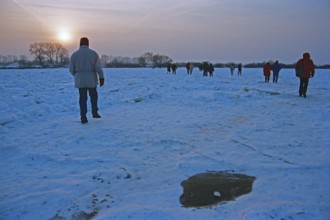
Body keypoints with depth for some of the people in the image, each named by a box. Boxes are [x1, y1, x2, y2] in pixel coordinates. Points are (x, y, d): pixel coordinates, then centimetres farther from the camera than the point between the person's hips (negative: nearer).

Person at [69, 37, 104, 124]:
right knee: (93, 95, 20)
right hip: (91, 79, -1)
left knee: (82, 98, 7)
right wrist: (101, 78, -6)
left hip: (80, 80, 1)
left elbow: (71, 69, 2)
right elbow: (98, 67, -12)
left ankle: (83, 117, 3)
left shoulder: (74, 54, 0)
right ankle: (95, 112, 23)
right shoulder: (93, 53, -4)